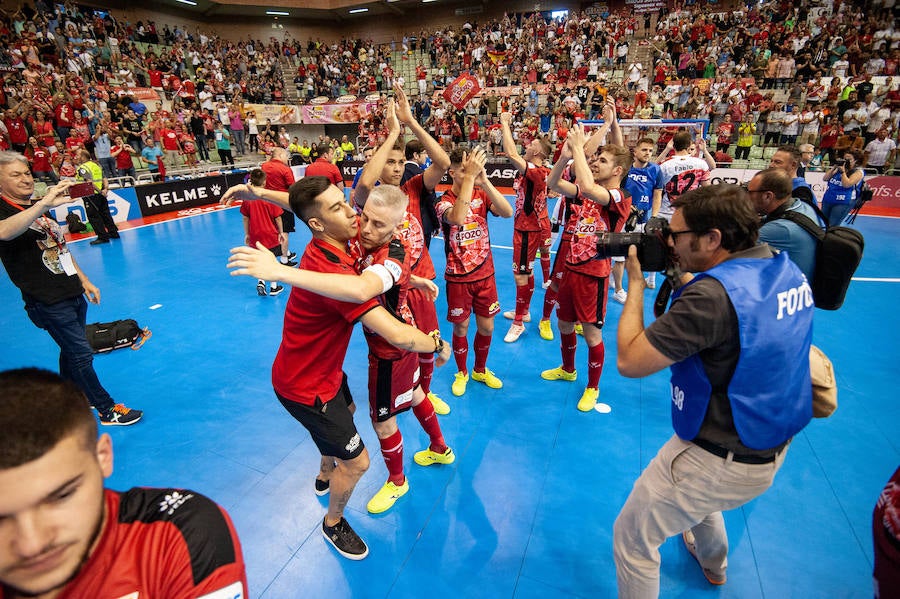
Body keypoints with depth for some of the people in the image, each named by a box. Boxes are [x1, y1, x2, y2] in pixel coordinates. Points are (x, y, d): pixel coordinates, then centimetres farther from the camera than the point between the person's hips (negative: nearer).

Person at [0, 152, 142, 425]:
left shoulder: (38, 208, 16)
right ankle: (108, 411, 7)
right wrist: (44, 204, -47)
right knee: (82, 355, -3)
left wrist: (84, 280, 20)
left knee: (71, 351, 18)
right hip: (48, 302, -8)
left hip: (73, 293, 8)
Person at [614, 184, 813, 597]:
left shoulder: (713, 294, -32)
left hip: (719, 462, -9)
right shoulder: (786, 270, -4)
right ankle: (713, 566, 67)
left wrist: (635, 284, -16)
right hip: (774, 446, 9)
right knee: (698, 497, 39)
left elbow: (629, 361, -27)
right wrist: (683, 278, 2)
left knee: (632, 539, 9)